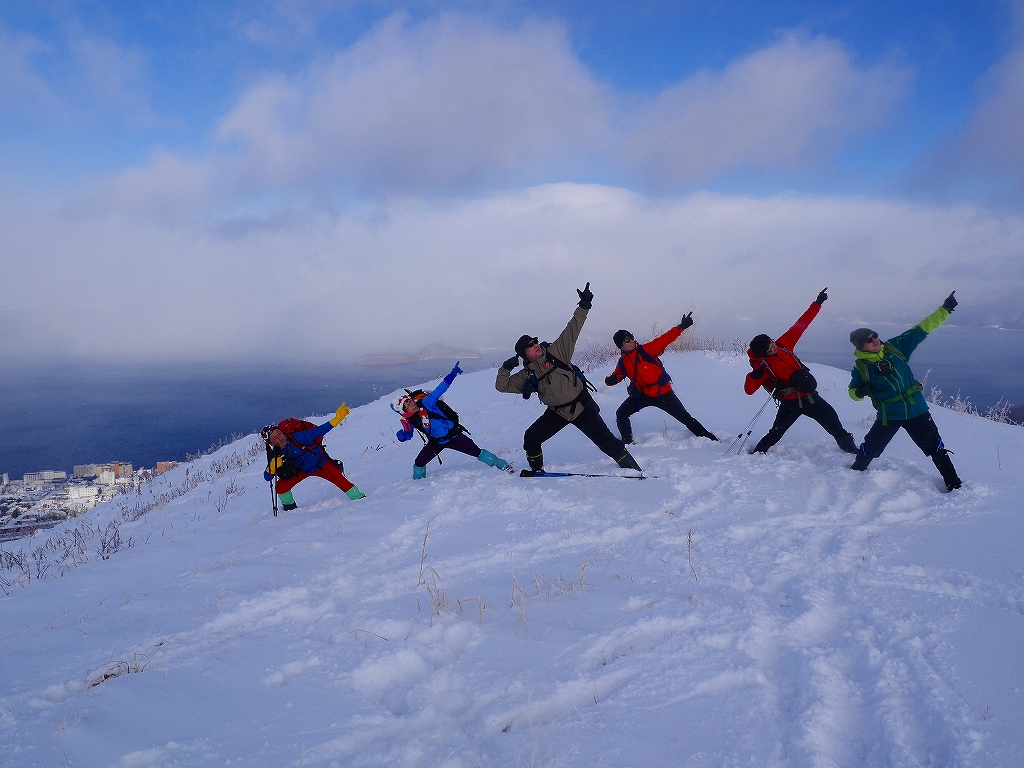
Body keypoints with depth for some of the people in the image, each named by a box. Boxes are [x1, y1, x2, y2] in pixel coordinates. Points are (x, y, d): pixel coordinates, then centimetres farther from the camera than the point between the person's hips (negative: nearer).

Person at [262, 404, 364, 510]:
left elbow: (319, 431, -27)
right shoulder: (276, 455, -17)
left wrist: (337, 418, -36)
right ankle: (290, 506, 15)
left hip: (322, 464, -3)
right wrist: (273, 466, -37)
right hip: (302, 471, 3)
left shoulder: (297, 437, -29)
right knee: (281, 486, -11)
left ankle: (359, 498, -8)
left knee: (340, 481, -19)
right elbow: (267, 477, -15)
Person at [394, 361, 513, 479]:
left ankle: (502, 465, 7)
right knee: (419, 463, 2)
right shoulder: (409, 421, -7)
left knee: (477, 452, -6)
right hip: (436, 442, 4)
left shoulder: (426, 403, -19)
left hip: (454, 436, -4)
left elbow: (440, 389, -25)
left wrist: (452, 375, -37)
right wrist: (402, 435, -16)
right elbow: (407, 436, 9)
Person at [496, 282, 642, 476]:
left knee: (606, 441, -7)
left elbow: (573, 329, -10)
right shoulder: (527, 376, 1)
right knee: (531, 439, 0)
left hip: (582, 407, -3)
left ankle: (633, 469, 5)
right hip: (557, 413, 4)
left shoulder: (556, 352, -7)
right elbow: (502, 386, 2)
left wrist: (584, 305, -18)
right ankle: (536, 469, 24)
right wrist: (506, 368, -16)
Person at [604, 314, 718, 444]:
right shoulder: (622, 362, -2)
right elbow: (616, 376, 12)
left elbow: (664, 340, -19)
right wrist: (610, 380, -13)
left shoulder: (645, 350, -13)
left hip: (663, 393, -3)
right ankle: (627, 442, 11)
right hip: (642, 394, 3)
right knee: (621, 415, -6)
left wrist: (681, 327, -28)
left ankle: (707, 436, 18)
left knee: (685, 417, 2)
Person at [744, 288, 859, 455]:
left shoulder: (783, 344, -1)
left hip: (809, 395, 6)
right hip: (791, 402, -6)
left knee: (831, 418, 11)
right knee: (776, 433, -8)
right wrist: (754, 376, -40)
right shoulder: (761, 366, -14)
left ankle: (848, 445, 29)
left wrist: (817, 304, 5)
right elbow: (749, 390, -19)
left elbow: (800, 325, 4)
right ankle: (757, 453, 12)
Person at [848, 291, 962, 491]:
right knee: (869, 449, 7)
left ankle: (953, 484, 18)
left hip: (917, 411, 1)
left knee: (935, 447, 6)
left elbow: (921, 330, 0)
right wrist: (859, 392, -20)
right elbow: (853, 391, 4)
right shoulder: (861, 368, -7)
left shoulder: (895, 347, -4)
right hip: (888, 416, -1)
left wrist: (944, 310, -4)